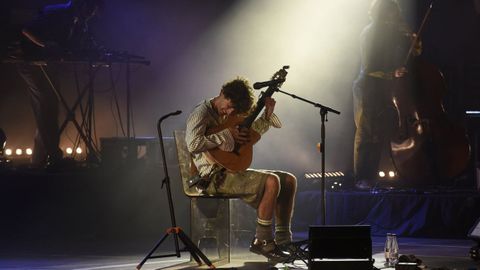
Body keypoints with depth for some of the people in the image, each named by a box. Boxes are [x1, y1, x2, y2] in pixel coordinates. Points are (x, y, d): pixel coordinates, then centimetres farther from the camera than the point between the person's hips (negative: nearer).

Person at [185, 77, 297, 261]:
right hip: (216, 177, -10)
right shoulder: (202, 113, -10)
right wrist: (226, 136, -21)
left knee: (289, 180, 4)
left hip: (233, 171, 10)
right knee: (271, 181, -27)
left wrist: (268, 114, 16)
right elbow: (193, 144, -28)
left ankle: (283, 241, 4)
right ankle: (262, 241, -19)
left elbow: (250, 134, 31)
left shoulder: (230, 116, 17)